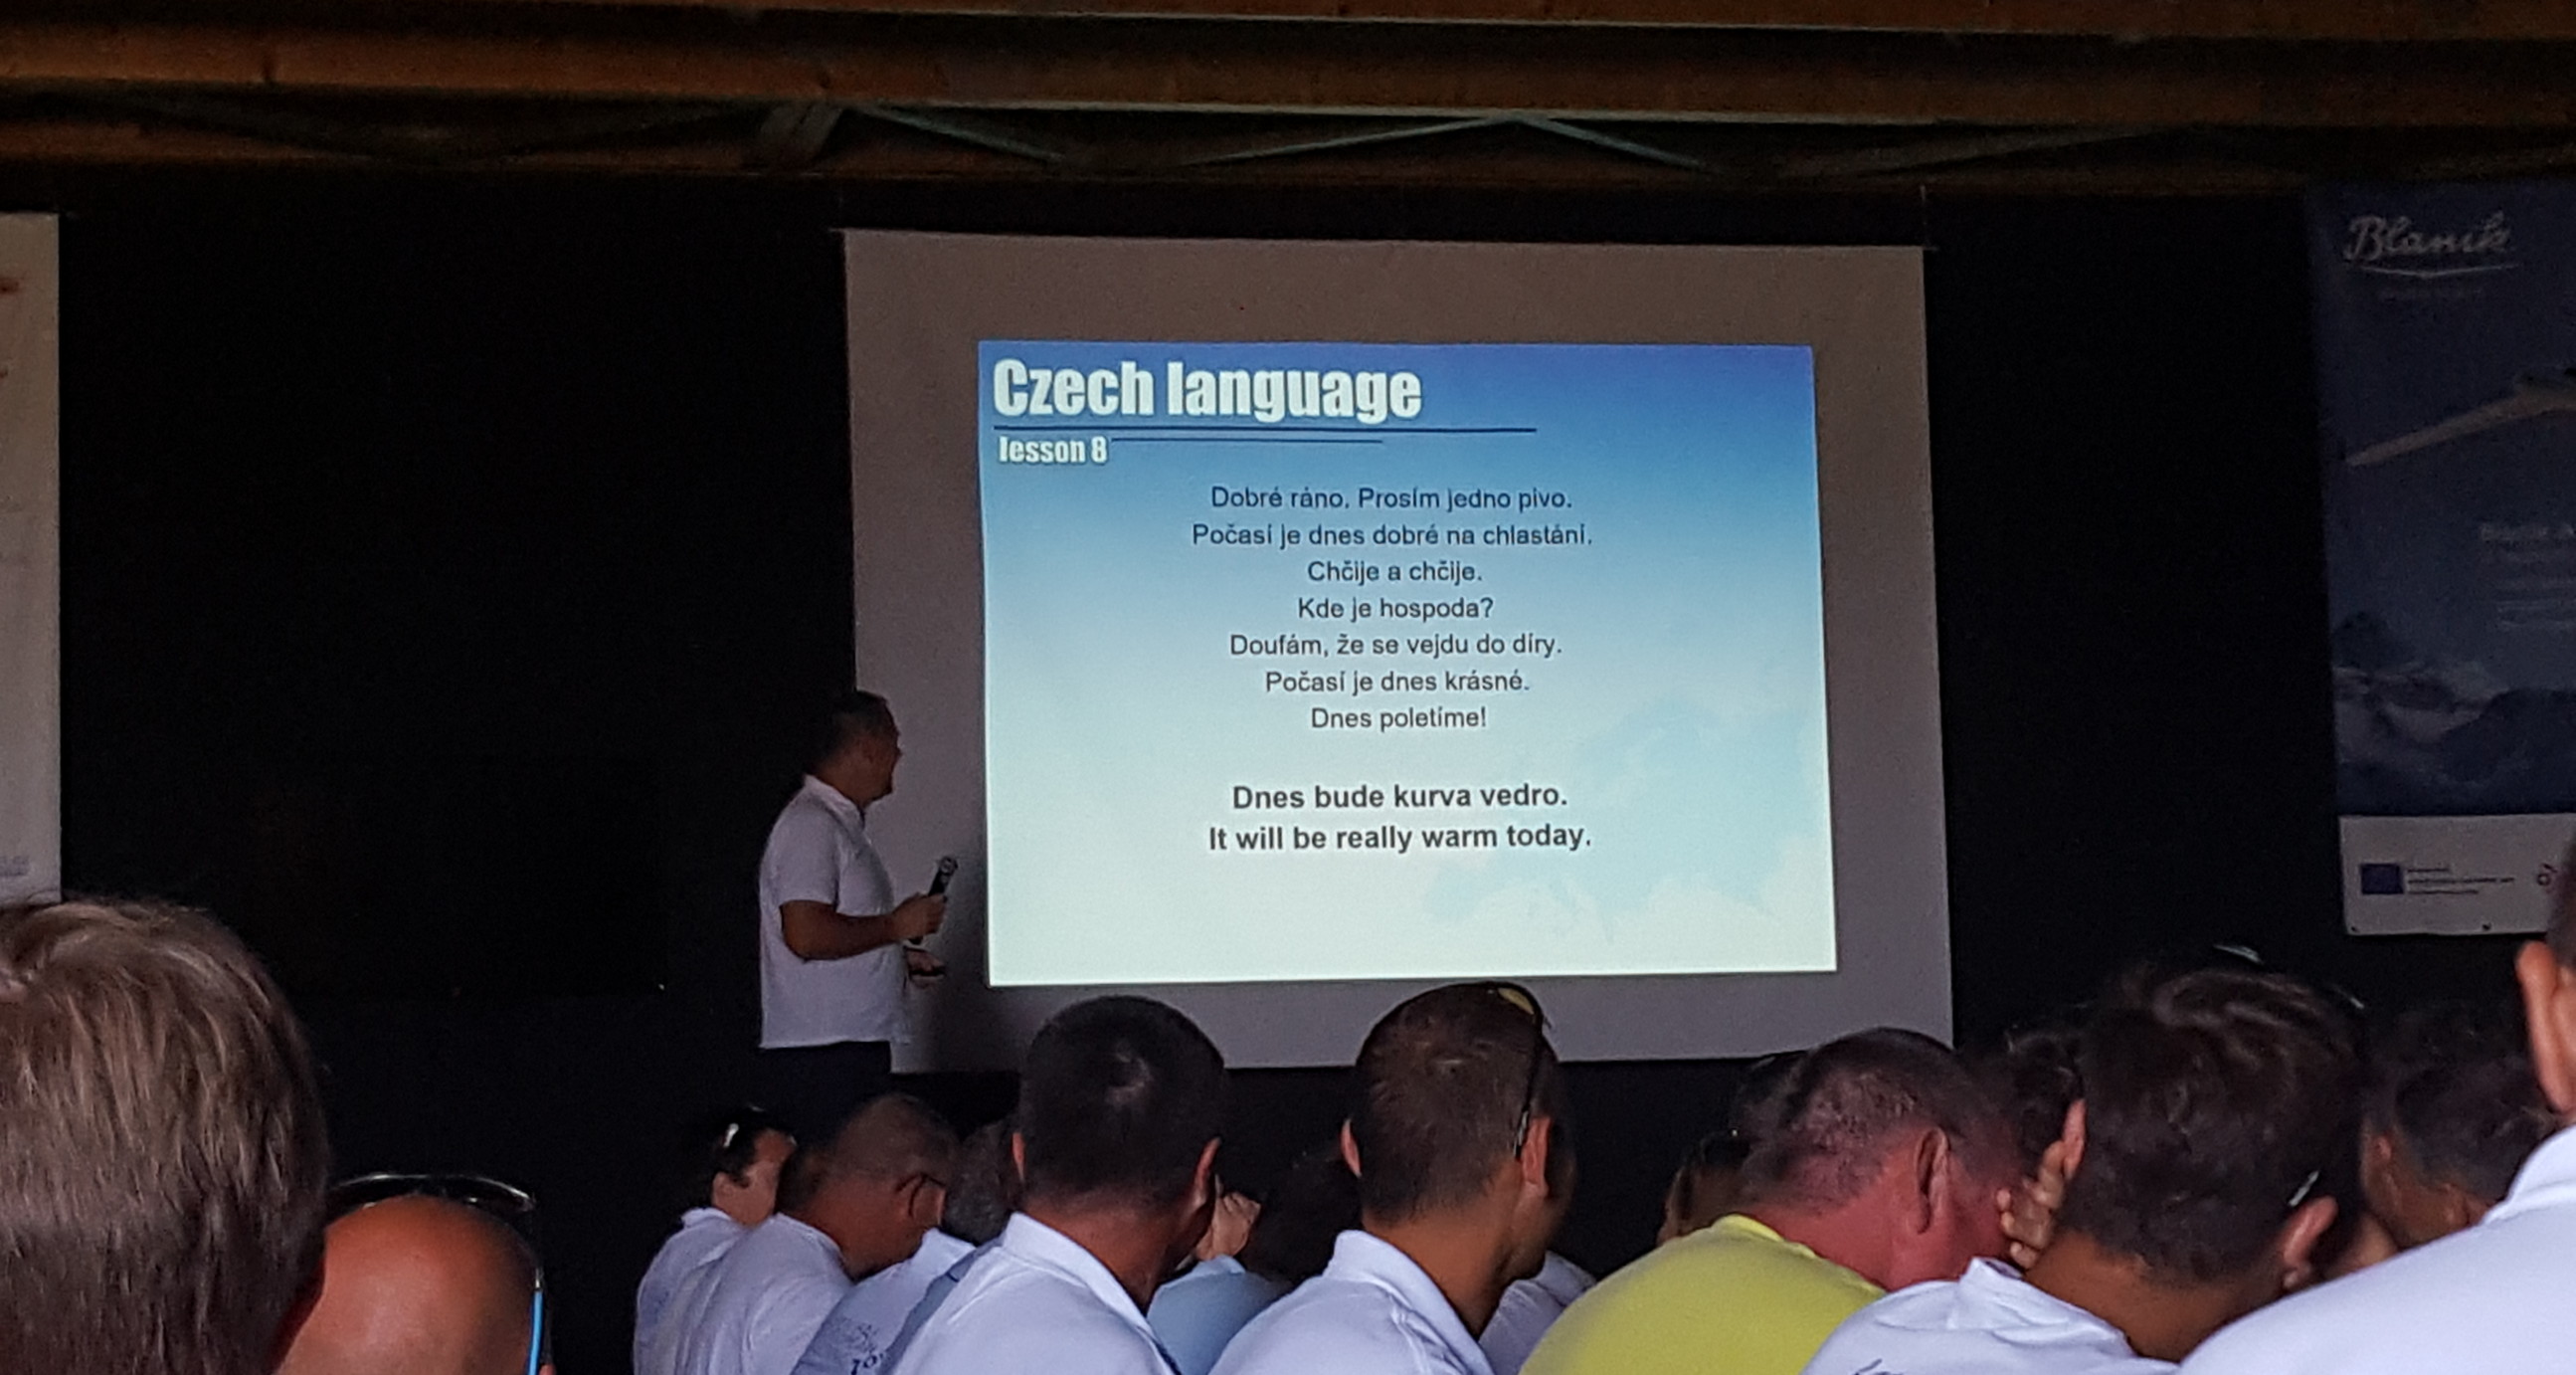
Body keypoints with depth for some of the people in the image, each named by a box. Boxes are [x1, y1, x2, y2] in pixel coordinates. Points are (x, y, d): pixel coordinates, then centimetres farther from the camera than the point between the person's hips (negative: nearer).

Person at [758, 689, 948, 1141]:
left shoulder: (844, 824, 21)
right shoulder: (809, 824, -12)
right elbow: (806, 935, -23)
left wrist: (900, 957, 16)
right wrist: (895, 926, -12)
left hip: (858, 1050, 10)